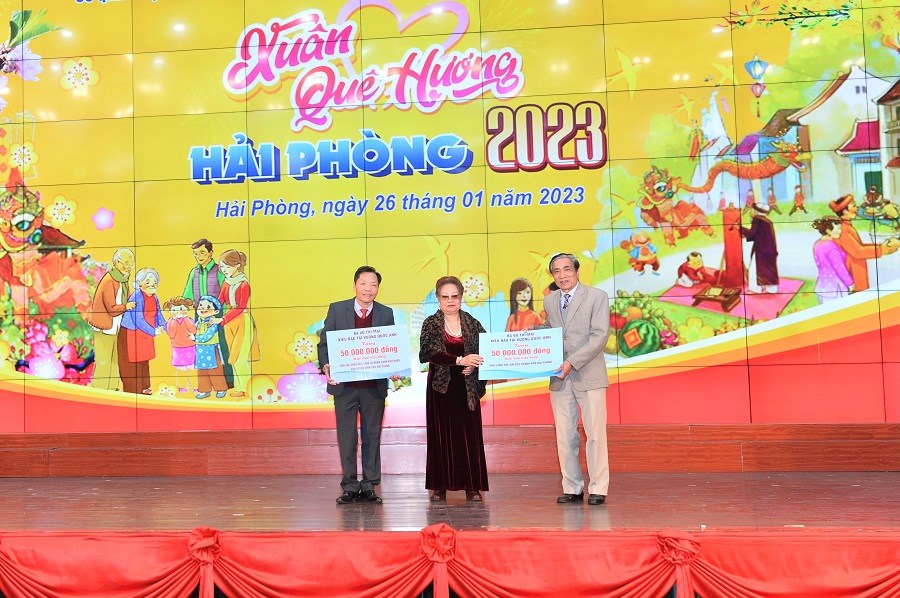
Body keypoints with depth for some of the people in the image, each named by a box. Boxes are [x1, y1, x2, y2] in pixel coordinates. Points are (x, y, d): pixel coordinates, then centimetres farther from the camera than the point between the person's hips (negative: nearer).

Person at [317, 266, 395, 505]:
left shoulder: (386, 314, 5)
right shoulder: (337, 309, 3)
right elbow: (324, 342, 3)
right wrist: (326, 366, -14)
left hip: (375, 385, 1)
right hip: (344, 384, -1)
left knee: (372, 436, 7)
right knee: (347, 437, 4)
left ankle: (369, 486, 16)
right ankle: (350, 486, 14)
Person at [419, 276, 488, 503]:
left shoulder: (472, 323, 7)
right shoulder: (431, 324, 0)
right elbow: (430, 352, -14)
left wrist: (473, 365, -13)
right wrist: (460, 360, -26)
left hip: (467, 387, 2)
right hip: (441, 387, -2)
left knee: (470, 434, 1)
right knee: (440, 434, 1)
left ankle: (472, 486, 7)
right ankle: (440, 486, 7)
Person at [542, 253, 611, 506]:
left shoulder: (597, 296, -2)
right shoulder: (549, 301, 14)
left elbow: (599, 335, -11)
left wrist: (572, 362, -18)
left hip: (589, 375, -4)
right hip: (559, 378, 4)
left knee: (595, 434, -2)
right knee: (565, 437, 5)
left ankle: (597, 489, 7)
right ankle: (572, 489, 14)